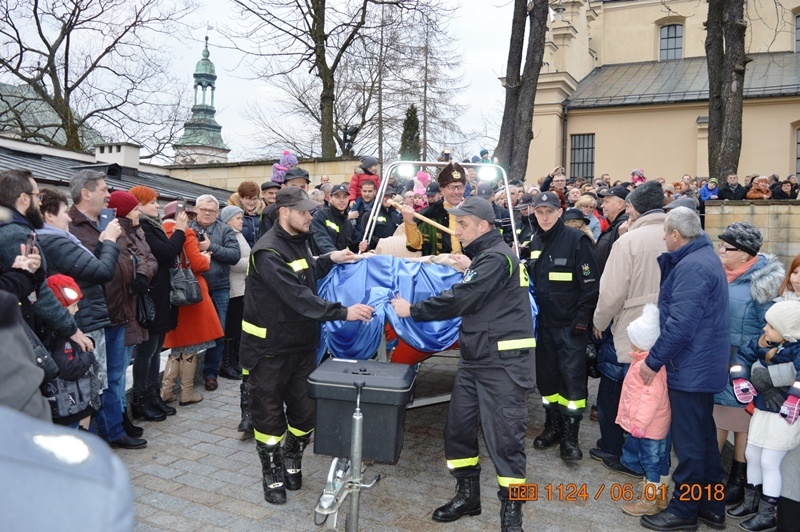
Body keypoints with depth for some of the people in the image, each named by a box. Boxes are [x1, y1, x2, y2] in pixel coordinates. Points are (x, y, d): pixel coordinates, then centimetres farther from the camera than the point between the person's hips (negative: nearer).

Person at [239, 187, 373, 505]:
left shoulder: (298, 242, 6)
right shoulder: (268, 252, -22)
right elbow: (298, 297, -31)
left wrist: (329, 259, 8)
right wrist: (343, 312, -34)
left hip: (302, 344, 7)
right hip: (269, 349, -7)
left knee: (305, 411, 12)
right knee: (270, 415, 6)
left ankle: (291, 463, 35)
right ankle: (273, 477, 24)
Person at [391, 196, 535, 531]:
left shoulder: (497, 258, -15)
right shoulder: (483, 256, 16)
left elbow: (461, 299, -20)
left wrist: (412, 310, -12)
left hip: (504, 361, -9)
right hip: (476, 358, 10)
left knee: (503, 435, -3)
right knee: (458, 427, 11)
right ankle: (468, 495, 28)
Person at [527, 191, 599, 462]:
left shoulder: (577, 240, -10)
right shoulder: (534, 242, 9)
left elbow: (590, 284, -11)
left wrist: (582, 319, -15)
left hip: (571, 325, -5)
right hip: (544, 322, 6)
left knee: (573, 378, -3)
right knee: (546, 376, 12)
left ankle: (570, 435, 9)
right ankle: (552, 426, 28)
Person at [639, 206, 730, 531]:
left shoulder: (692, 266, -21)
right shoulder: (704, 257, 13)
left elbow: (680, 323, -25)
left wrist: (653, 361, -18)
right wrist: (668, 258, 3)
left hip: (691, 368, -11)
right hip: (704, 366, 11)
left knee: (688, 443, 2)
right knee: (704, 437, 19)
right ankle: (711, 505, 31)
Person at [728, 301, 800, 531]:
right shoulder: (764, 342, -3)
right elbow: (743, 355, 10)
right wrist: (740, 381, -1)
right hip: (761, 411, 8)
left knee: (769, 462, 1)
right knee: (751, 455, 18)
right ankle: (751, 501, 36)